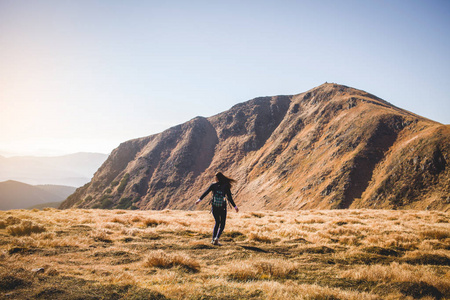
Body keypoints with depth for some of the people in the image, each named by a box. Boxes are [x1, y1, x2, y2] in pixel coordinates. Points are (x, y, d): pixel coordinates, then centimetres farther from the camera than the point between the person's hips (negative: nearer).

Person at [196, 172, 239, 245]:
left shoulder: (213, 185, -4)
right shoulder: (226, 186, -7)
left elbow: (205, 193, -4)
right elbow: (230, 198, -9)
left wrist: (199, 199, 5)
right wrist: (235, 206, -3)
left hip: (214, 208, 2)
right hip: (222, 208, -2)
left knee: (217, 223, 20)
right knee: (222, 225, 10)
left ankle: (213, 240, 15)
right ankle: (216, 238, -11)